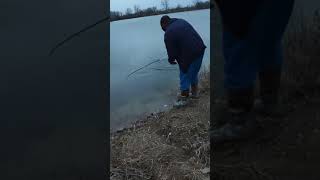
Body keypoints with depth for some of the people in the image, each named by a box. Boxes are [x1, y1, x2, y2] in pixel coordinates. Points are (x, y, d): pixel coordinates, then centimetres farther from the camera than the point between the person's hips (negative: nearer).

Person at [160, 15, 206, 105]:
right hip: (200, 49, 8)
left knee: (185, 76, 7)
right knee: (193, 74, 24)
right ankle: (194, 93, 39)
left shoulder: (168, 34, -13)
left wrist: (171, 60, 13)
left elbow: (171, 51, -9)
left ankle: (183, 99, 16)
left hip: (189, 56, -8)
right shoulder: (181, 21, 11)